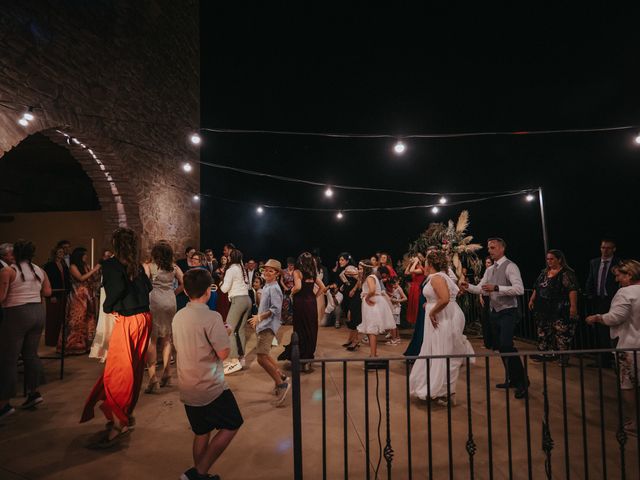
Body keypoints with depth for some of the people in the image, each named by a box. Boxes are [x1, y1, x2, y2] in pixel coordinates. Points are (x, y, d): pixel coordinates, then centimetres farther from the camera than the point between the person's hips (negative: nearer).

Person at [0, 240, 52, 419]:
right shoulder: (40, 271, 8)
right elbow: (48, 292, 10)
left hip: (17, 314, -6)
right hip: (38, 312, 6)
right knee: (31, 354, 15)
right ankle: (34, 392, 21)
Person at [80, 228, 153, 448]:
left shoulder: (111, 264, -10)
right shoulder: (137, 265, 8)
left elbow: (117, 288, -24)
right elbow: (147, 287, 10)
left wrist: (107, 306, -8)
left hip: (127, 321, -7)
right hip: (143, 318, 7)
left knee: (116, 372, 2)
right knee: (134, 369, 17)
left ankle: (118, 423, 7)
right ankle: (127, 413, 32)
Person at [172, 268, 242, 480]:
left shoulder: (178, 317, 1)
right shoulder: (212, 317, -21)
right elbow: (223, 353, -20)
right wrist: (224, 335, -1)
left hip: (188, 388, 7)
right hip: (210, 387, -7)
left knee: (201, 432, 22)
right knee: (231, 425, 13)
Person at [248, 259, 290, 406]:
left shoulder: (274, 288, -16)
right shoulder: (267, 286, 12)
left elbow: (276, 309, -23)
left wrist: (259, 317, -22)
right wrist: (258, 319, 15)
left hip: (269, 325, -10)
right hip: (264, 325, 10)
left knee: (261, 358, -16)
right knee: (264, 355, 21)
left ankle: (282, 384, -4)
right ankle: (281, 377, 36)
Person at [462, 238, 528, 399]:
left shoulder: (510, 266, -12)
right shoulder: (489, 270, 12)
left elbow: (519, 289, -24)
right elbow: (480, 289, 9)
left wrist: (496, 288, -30)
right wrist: (468, 286, -10)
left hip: (508, 313, -8)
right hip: (495, 313, 8)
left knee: (506, 345, -17)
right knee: (500, 347, 15)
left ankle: (522, 382, 2)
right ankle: (512, 379, 31)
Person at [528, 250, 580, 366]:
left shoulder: (566, 273, -8)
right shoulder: (544, 272, 14)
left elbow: (572, 290, -17)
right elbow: (536, 288, 19)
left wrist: (573, 306, -24)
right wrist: (532, 300, 17)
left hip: (560, 311, -7)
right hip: (544, 309, 7)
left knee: (562, 334, -3)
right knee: (544, 332, 12)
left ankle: (564, 358, 8)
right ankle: (545, 353, 22)